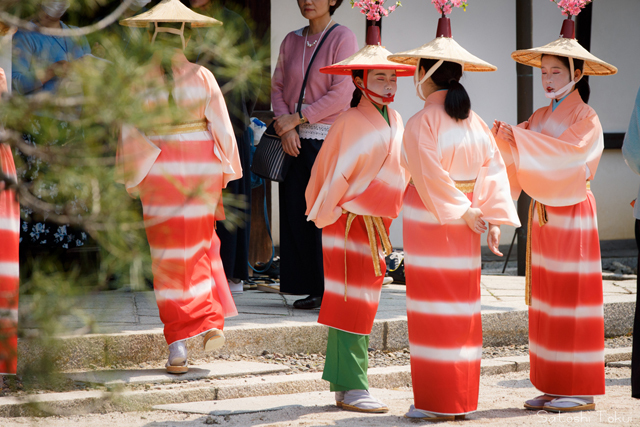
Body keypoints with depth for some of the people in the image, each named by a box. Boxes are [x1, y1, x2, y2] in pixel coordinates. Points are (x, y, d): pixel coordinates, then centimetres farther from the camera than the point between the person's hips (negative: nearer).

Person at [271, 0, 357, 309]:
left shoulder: (343, 38, -5)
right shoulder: (292, 41, 12)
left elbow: (341, 95, -12)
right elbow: (278, 87, 12)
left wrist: (295, 118, -11)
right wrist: (286, 127, -5)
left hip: (328, 138, -6)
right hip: (296, 142, 6)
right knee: (296, 212, 3)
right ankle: (313, 289, 9)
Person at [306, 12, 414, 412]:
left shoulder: (395, 121, 10)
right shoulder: (351, 122, -13)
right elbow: (336, 173, -11)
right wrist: (326, 212, -7)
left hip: (375, 223, 8)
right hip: (349, 223, -8)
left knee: (365, 302, 10)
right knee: (352, 301, -8)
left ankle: (342, 384, 15)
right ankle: (351, 387, -7)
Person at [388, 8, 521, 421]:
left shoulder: (422, 123, -12)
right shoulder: (475, 122, 5)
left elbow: (431, 177, -18)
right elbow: (493, 170, 0)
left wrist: (465, 214, -12)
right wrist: (492, 218, -4)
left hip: (429, 220, -6)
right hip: (465, 226, 6)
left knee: (433, 309, -1)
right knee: (463, 306, 11)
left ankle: (437, 402, 0)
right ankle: (463, 398, 14)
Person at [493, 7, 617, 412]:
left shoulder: (586, 119, -7)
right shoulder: (541, 117, 13)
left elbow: (570, 154, -24)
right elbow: (514, 162, 5)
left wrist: (520, 138, -29)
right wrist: (505, 138, -16)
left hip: (572, 215, -7)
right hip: (542, 214, 7)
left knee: (572, 300, -5)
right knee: (546, 301, 6)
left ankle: (582, 391, -2)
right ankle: (553, 387, 10)